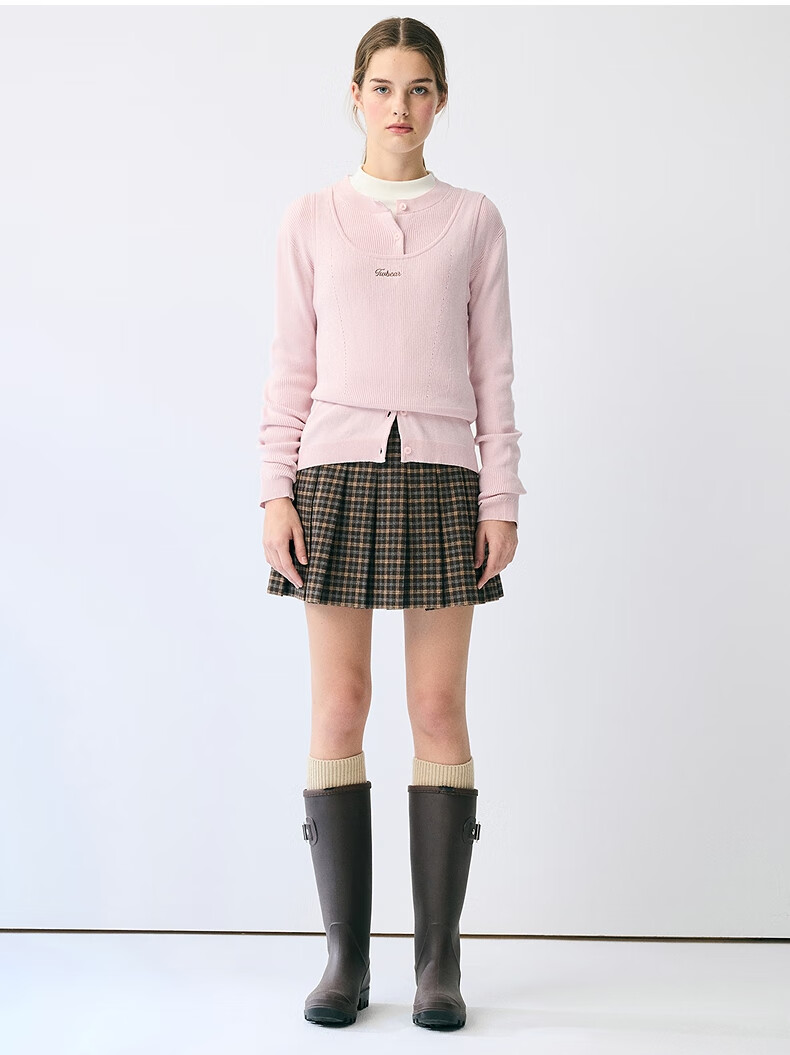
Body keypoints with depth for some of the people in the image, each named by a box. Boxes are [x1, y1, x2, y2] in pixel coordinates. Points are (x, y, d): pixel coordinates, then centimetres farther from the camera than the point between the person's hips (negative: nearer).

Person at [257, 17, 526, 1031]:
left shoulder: (473, 220, 10)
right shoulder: (310, 220, 10)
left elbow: (492, 372, 7)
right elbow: (290, 369, 7)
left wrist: (502, 499, 0)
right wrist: (276, 490, -2)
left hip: (442, 477, 0)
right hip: (338, 472, 0)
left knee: (439, 709, -1)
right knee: (338, 708, 0)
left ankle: (438, 960, 8)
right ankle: (345, 956, 9)